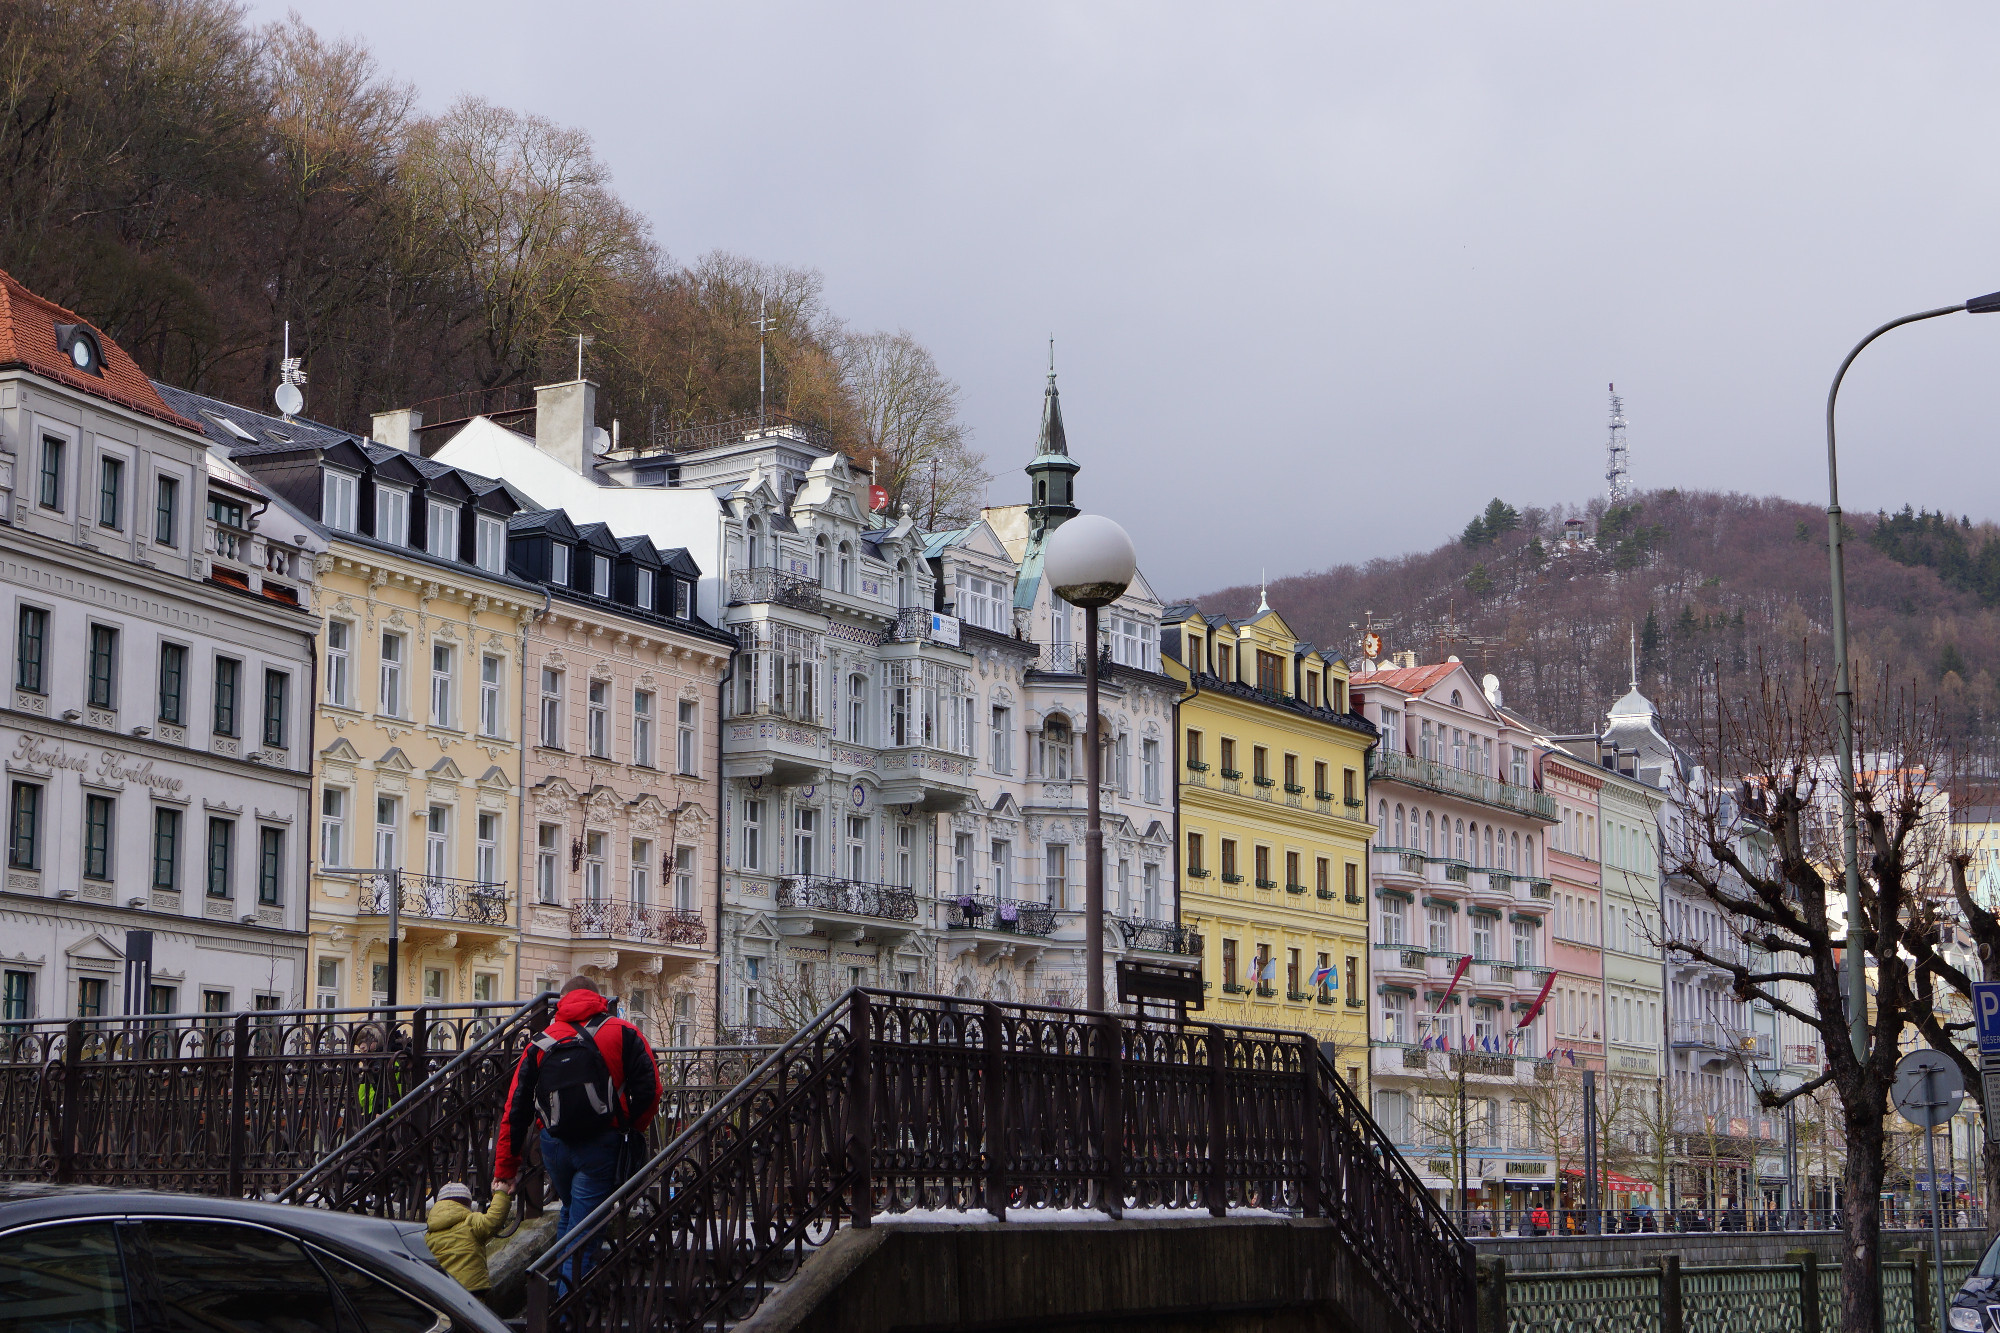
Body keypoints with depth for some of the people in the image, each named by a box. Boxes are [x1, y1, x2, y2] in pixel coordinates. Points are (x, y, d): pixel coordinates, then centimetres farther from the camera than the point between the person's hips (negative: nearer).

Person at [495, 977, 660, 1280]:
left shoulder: (541, 1043, 13)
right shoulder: (623, 1033, 5)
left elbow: (515, 1109, 10)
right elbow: (649, 1089, -5)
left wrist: (505, 1168, 13)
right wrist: (633, 1130, 12)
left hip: (554, 1145, 3)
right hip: (601, 1146, -3)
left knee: (570, 1214, 25)